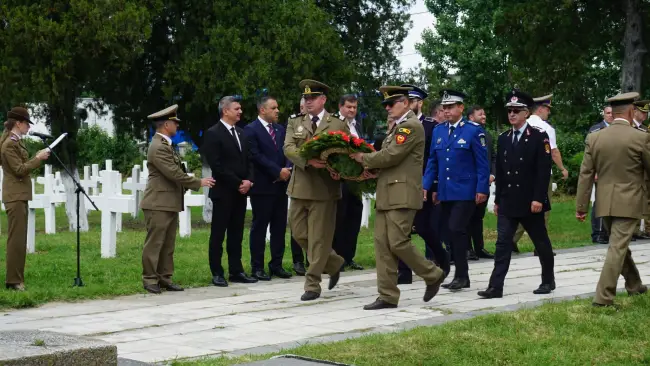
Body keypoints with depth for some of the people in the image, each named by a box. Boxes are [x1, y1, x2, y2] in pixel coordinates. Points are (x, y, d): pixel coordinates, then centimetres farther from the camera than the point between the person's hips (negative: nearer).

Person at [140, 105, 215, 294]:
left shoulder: (165, 144, 16)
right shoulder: (158, 147, -17)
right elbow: (175, 174, -20)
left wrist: (194, 182, 11)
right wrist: (199, 182, -12)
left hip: (170, 203, 10)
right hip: (158, 204, -10)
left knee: (168, 244, 11)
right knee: (154, 243, -3)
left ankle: (165, 278, 15)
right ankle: (150, 280, 2)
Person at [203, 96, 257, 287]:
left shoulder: (240, 132, 15)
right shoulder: (213, 133, -8)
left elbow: (248, 160, 16)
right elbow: (216, 165, -15)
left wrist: (248, 181, -2)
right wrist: (238, 183, -14)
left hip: (241, 191, 7)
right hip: (223, 192, -7)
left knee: (236, 234, 9)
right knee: (218, 234, 0)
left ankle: (236, 271, 13)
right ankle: (217, 273, 5)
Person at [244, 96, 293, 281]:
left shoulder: (280, 129, 14)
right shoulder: (251, 130, -6)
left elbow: (286, 152, 12)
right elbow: (256, 156, -14)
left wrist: (287, 169, -8)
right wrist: (278, 171, -15)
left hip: (280, 185, 6)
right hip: (262, 186, -6)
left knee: (279, 226, 8)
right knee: (259, 227, 1)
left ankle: (276, 265, 16)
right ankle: (257, 267, 6)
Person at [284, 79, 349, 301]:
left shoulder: (339, 125, 3)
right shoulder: (295, 123, 11)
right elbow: (288, 149, -4)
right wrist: (309, 160, -22)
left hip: (324, 189, -4)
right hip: (300, 188, 4)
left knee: (318, 239, -2)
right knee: (299, 234, 10)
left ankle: (312, 285, 5)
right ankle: (334, 264, 30)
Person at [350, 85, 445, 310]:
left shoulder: (411, 126, -10)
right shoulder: (397, 127, 21)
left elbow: (392, 156, -17)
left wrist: (363, 158, -5)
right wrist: (371, 168, 6)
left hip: (403, 194, -9)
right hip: (386, 194, 9)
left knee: (398, 242, -11)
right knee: (382, 243, 4)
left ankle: (433, 275, 9)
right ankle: (387, 296, 6)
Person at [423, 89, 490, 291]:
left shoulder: (474, 130, -5)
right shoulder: (438, 130, 11)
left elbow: (482, 163, -6)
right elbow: (432, 161, 15)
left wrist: (482, 189, -11)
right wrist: (427, 186, 7)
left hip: (465, 191, -6)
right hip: (445, 192, 6)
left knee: (456, 230, -14)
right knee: (453, 234, 8)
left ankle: (461, 276, -7)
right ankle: (461, 277, 16)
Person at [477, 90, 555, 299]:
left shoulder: (539, 137, -6)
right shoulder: (503, 139, 10)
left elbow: (544, 171, -11)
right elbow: (499, 172, 13)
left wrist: (538, 199, -17)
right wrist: (497, 199, 10)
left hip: (531, 202, -4)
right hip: (507, 203, 4)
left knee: (541, 242, 10)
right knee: (503, 243, -4)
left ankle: (548, 281, 26)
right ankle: (496, 287, -8)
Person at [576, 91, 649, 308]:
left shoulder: (594, 138, -1)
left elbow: (586, 174, 0)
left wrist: (581, 206, 4)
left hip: (605, 203, 5)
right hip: (628, 202, -5)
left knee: (620, 245, 21)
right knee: (618, 248, -4)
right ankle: (603, 297, -8)